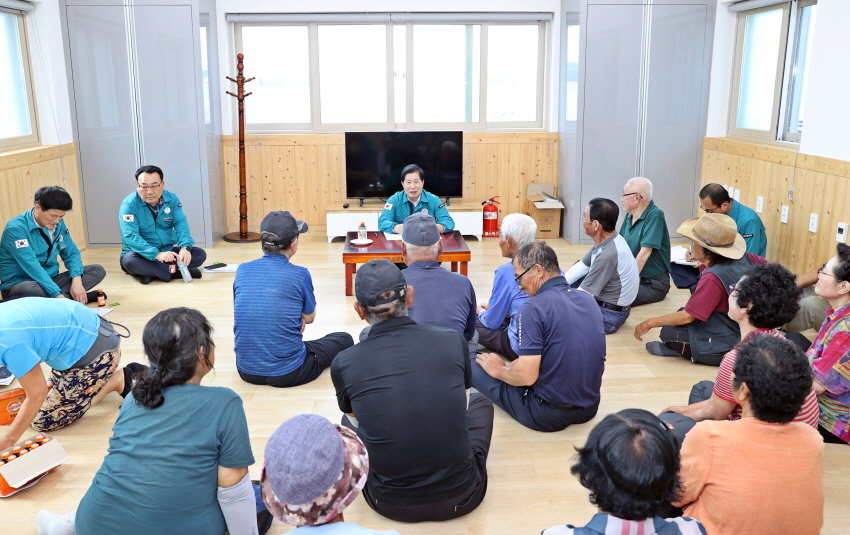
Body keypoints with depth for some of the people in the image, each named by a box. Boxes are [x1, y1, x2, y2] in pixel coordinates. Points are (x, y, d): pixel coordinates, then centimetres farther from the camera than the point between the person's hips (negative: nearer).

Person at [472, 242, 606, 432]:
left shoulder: (534, 308, -19)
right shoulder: (588, 299, 4)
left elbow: (526, 377, -22)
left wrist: (498, 370, 0)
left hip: (547, 416, -7)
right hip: (590, 409, 8)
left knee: (475, 368, 5)